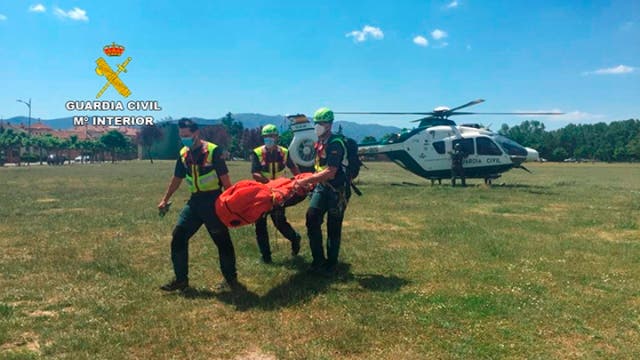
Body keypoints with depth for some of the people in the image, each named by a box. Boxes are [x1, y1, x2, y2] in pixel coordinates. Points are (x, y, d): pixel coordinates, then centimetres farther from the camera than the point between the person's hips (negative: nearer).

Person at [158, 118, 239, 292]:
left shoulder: (213, 151, -13)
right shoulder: (183, 154, 6)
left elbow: (225, 179, -12)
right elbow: (177, 179, 18)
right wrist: (165, 199, 20)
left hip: (213, 201, -6)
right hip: (195, 201, 6)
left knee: (222, 241, 3)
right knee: (178, 237, 2)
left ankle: (231, 279, 19)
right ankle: (181, 279, 14)